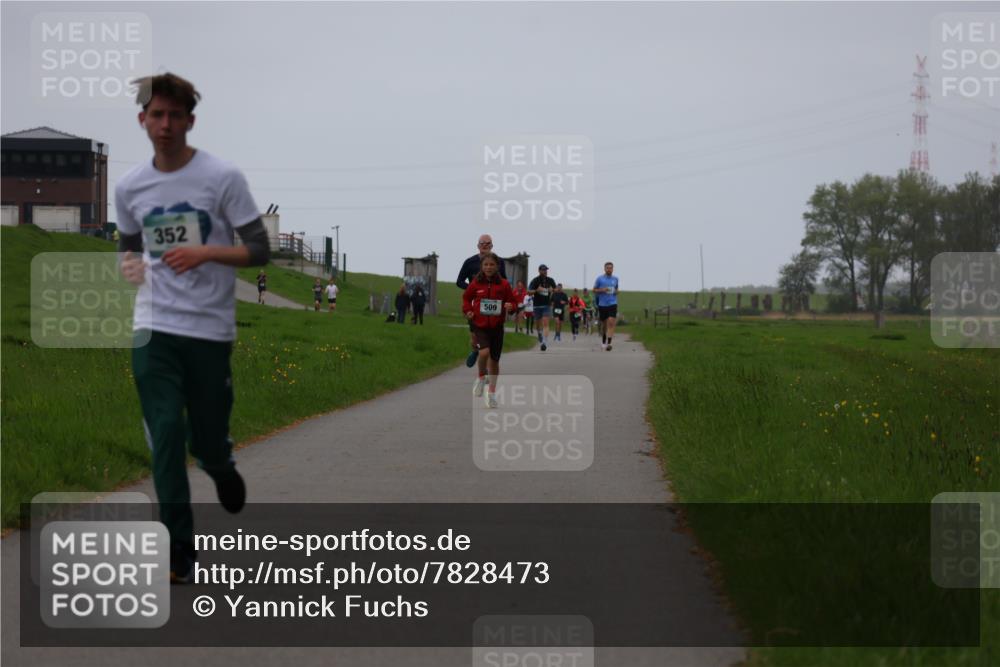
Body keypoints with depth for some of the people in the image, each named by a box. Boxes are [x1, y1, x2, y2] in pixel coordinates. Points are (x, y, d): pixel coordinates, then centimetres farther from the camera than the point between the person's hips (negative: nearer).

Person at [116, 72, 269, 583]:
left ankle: (222, 468, 43)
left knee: (207, 444, 5)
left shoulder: (222, 177, -6)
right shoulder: (129, 187, 5)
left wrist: (205, 253, -22)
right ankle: (178, 555, -1)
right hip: (154, 329, 2)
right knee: (165, 439, -7)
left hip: (210, 329, -2)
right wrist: (130, 267, -2)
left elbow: (259, 251, -6)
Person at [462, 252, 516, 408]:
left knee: (494, 360, 10)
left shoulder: (503, 284, -5)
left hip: (497, 327, 1)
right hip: (480, 325, -1)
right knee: (484, 352, -26)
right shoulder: (476, 283, -4)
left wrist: (510, 307, -18)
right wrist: (468, 310, -4)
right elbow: (466, 297, 13)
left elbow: (512, 302, 4)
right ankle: (481, 378, 5)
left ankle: (492, 393, 27)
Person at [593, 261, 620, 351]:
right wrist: (602, 290, -14)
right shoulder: (600, 279, 0)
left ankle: (608, 343, -23)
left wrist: (616, 291, 1)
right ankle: (603, 341, 36)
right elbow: (594, 290, 4)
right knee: (604, 324, 11)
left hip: (612, 304, 0)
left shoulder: (615, 279, 8)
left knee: (611, 323, -17)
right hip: (602, 304, 0)